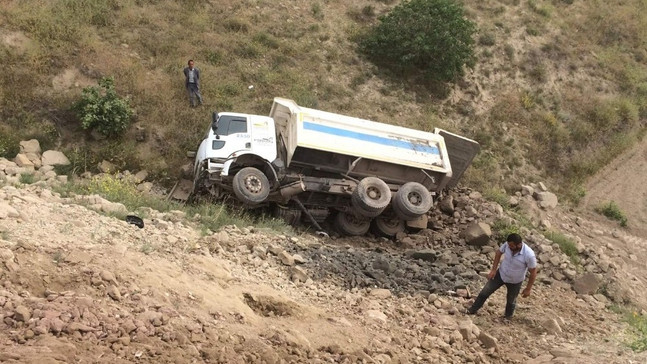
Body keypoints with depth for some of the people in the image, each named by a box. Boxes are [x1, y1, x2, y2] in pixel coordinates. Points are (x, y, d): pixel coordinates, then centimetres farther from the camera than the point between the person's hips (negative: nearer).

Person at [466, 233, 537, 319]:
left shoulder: (529, 255, -37)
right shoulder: (508, 244, -26)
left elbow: (533, 272, -21)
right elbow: (499, 253, -3)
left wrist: (528, 289, -13)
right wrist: (493, 270, -4)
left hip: (515, 282, -3)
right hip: (501, 274, 3)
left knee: (511, 301, 22)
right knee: (485, 292, 9)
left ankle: (508, 317, 51)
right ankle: (472, 310, 30)